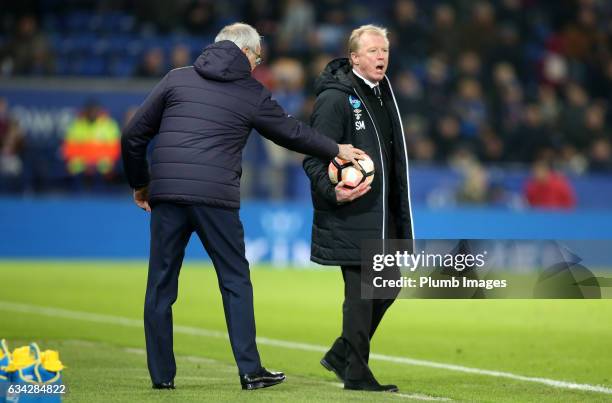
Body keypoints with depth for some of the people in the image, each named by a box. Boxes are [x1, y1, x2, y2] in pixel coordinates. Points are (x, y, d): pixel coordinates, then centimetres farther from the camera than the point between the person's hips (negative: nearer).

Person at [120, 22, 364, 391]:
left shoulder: (176, 79, 11)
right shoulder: (253, 94, 7)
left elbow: (134, 135, 9)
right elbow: (293, 133, 19)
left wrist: (140, 185, 21)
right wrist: (336, 150, 35)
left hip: (166, 195, 2)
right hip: (216, 199, -2)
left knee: (161, 285, 8)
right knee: (236, 281, 9)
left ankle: (162, 374, 8)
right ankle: (250, 371, 8)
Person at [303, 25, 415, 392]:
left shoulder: (384, 94, 15)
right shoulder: (335, 98, -12)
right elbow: (314, 158, -15)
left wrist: (399, 210, 22)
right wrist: (333, 192, -32)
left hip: (382, 212, 9)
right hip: (350, 213, -9)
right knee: (360, 292, -5)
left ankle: (342, 354, 26)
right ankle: (356, 373, 4)